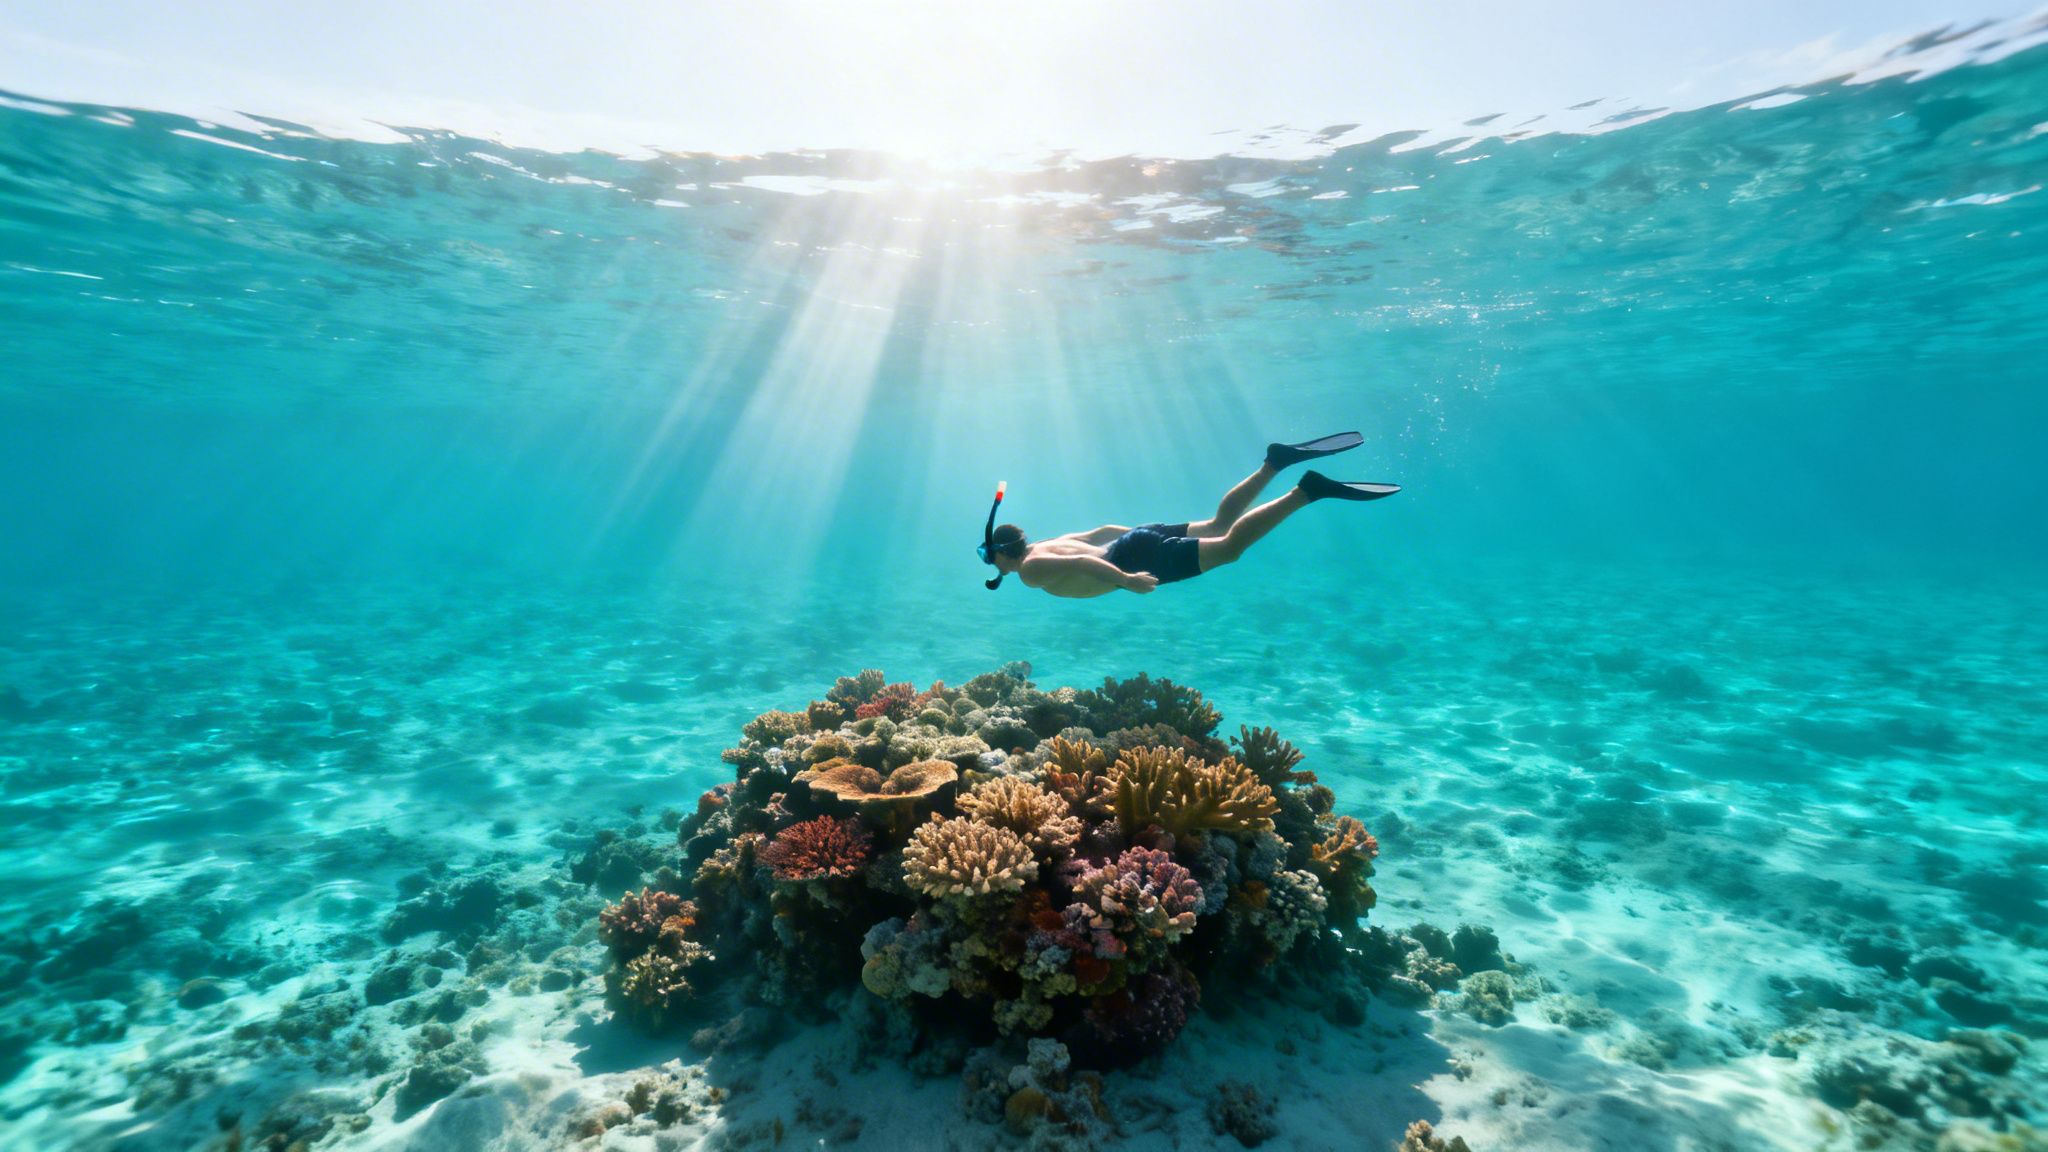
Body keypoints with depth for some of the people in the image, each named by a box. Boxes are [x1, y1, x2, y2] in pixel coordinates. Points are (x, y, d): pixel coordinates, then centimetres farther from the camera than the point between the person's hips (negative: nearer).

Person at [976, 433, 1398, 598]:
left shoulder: (1031, 569, -6)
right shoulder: (1049, 545, 22)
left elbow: (1082, 563, -24)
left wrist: (1125, 580, -28)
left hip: (1135, 556, -9)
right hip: (1138, 540, 9)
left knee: (1229, 547, -15)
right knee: (1219, 524, 15)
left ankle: (1308, 490, -23)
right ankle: (1275, 462, 8)